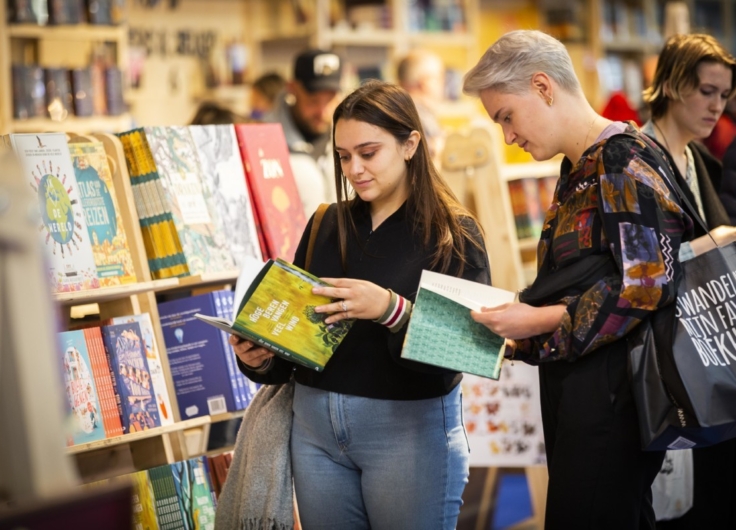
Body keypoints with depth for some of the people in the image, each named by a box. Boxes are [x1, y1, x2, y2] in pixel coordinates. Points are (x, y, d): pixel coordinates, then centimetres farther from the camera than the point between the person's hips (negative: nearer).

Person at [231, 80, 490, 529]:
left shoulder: (454, 234, -6)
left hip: (409, 426, -4)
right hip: (315, 424, 4)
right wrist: (262, 358, -10)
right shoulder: (327, 225, 8)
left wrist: (391, 309, -31)